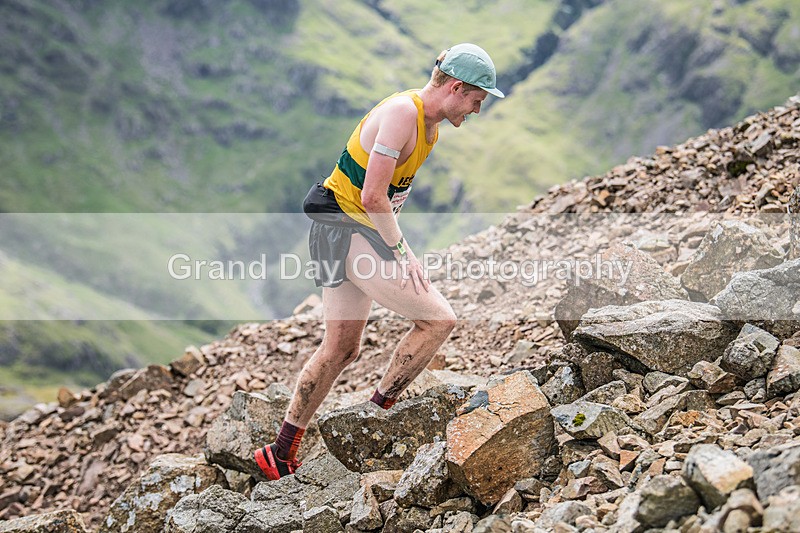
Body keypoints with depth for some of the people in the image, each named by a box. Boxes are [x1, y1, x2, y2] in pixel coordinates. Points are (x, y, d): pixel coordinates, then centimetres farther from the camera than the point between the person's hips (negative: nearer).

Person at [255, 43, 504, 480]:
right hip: (347, 229, -10)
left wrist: (396, 244, 12)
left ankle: (280, 456, 22)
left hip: (354, 230, 10)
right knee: (438, 319, -11)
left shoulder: (428, 123, 12)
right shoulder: (402, 113, -19)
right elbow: (373, 197, -23)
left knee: (341, 349, 14)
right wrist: (402, 253, -15)